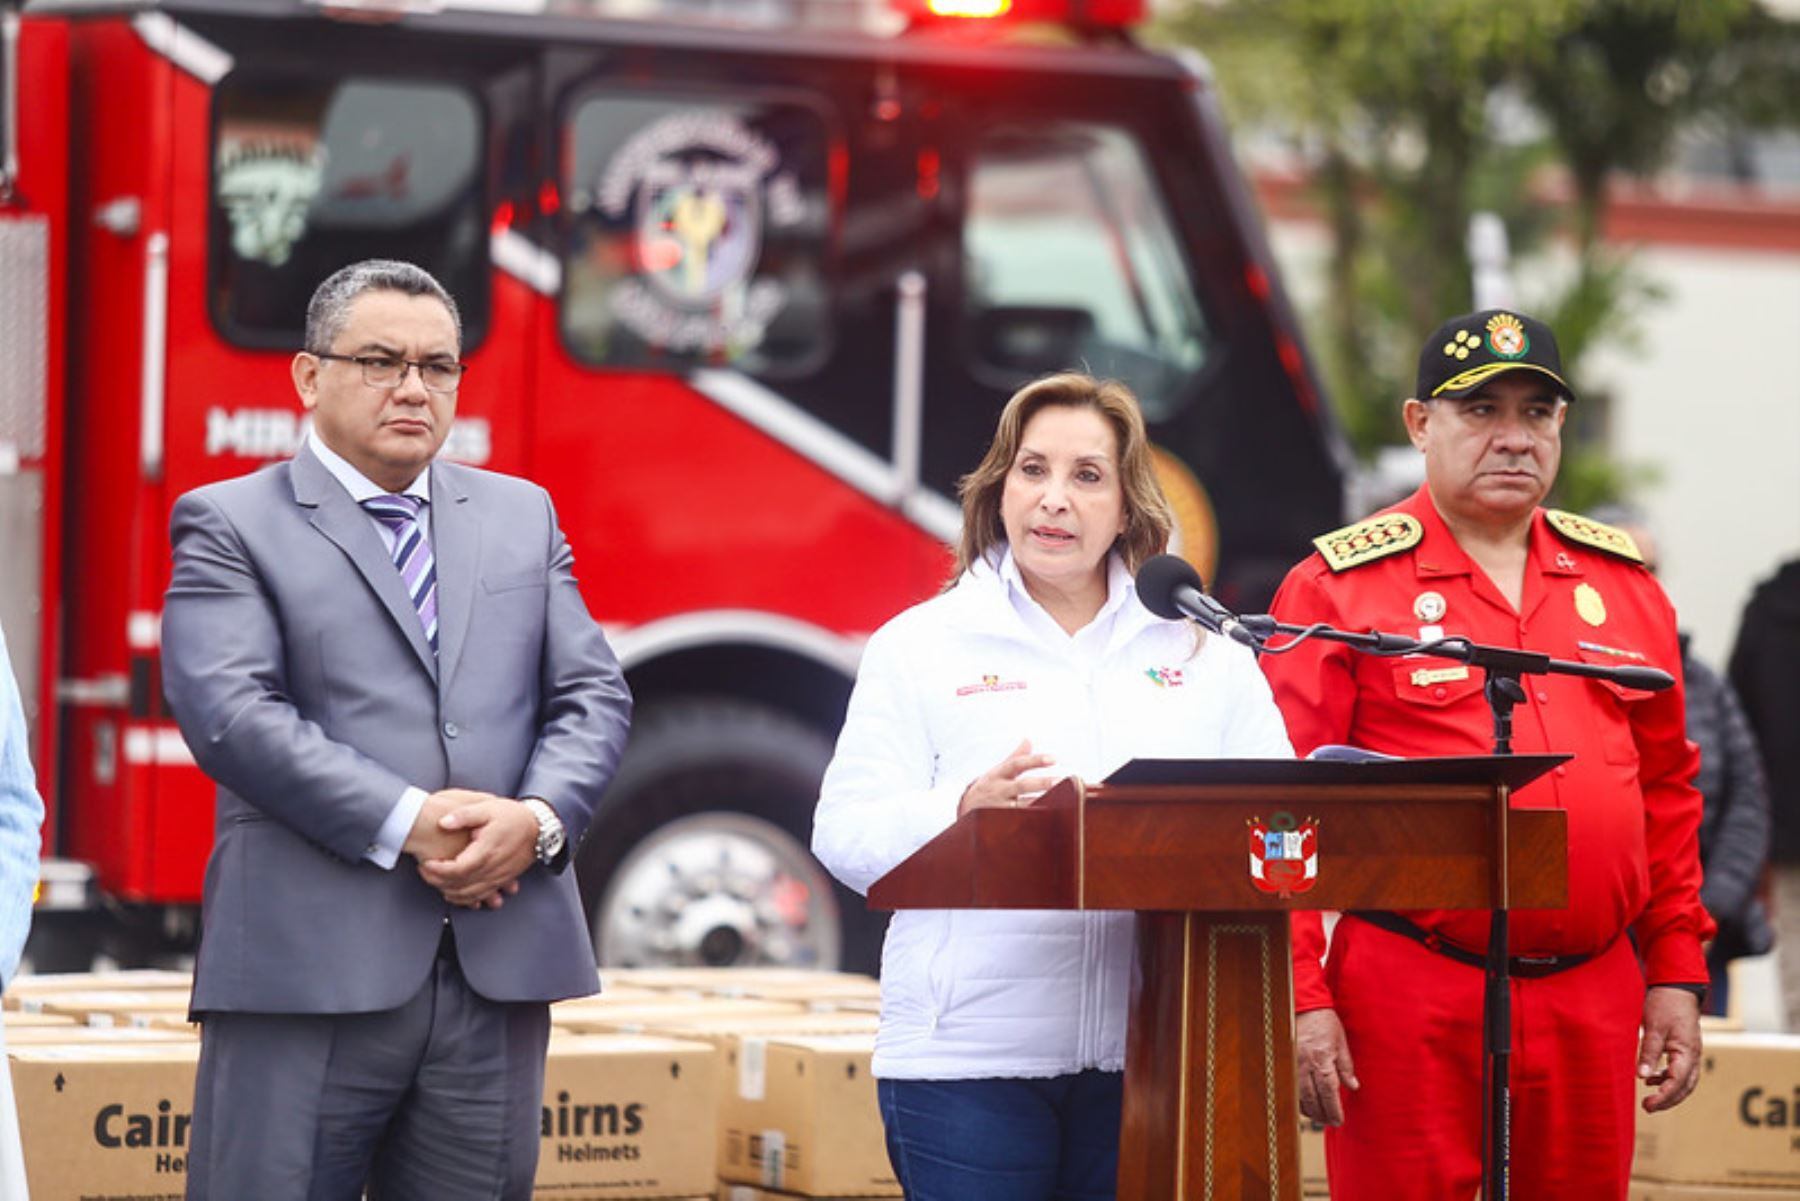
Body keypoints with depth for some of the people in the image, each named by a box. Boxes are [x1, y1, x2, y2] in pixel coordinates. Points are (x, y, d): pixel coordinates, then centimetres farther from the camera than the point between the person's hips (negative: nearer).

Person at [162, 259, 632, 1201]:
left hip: (499, 971, 4)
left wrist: (539, 819, -10)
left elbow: (594, 696, 11)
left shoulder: (523, 517, 19)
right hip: (306, 969, -4)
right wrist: (406, 824, -18)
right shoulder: (230, 523, 4)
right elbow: (228, 710, -10)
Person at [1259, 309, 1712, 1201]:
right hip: (1408, 996, -4)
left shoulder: (1621, 583, 14)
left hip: (1592, 1006, 4)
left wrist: (1676, 975, 12)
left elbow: (1667, 792, 17)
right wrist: (1301, 999, -11)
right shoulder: (1341, 587, -1)